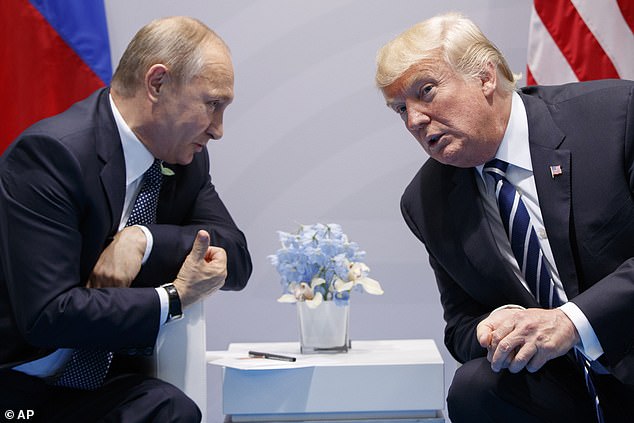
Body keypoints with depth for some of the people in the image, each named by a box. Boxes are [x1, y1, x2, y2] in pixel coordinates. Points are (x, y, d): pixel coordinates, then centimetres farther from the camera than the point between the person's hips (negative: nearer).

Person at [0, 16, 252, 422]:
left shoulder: (185, 158, 5)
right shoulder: (49, 152, -19)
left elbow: (237, 260, 1)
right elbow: (46, 316, -24)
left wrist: (144, 239, -16)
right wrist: (174, 298, -17)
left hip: (99, 382, 7)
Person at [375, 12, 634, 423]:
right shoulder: (426, 202, 7)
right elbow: (463, 325, 10)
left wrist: (572, 321, -24)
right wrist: (499, 330, -13)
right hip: (556, 386, 3)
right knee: (475, 386, -26)